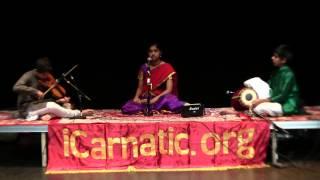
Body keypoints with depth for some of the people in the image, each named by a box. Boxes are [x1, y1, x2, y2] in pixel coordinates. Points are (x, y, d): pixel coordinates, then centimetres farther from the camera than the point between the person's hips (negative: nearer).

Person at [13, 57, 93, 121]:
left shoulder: (47, 79, 6)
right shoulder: (29, 75, -11)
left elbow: (48, 98, 8)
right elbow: (16, 87, -26)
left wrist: (61, 100, -12)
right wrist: (35, 91, -30)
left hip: (40, 105, 8)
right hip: (27, 108, -7)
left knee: (67, 105, -1)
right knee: (52, 106, -31)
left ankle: (49, 115, -27)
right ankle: (79, 114, -16)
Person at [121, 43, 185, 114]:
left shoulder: (167, 68, -2)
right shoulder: (144, 67, 7)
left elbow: (169, 90, -10)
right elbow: (140, 87, 8)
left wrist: (156, 99, -23)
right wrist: (136, 97, -13)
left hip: (161, 98, -3)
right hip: (145, 99, 3)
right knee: (126, 108, -26)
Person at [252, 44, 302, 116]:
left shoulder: (288, 74, -18)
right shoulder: (276, 72, 9)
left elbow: (282, 96, -22)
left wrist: (262, 100, -25)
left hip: (288, 105, -8)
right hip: (278, 102, 8)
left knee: (258, 108, -26)